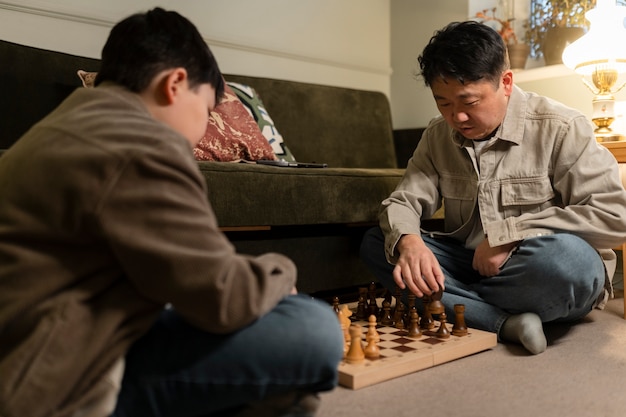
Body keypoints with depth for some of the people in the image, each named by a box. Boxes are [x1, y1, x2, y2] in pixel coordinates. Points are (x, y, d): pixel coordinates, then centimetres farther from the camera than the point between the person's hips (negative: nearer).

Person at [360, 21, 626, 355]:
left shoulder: (560, 128, -12)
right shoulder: (439, 135, 4)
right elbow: (404, 201, -2)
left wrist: (508, 234, -23)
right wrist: (406, 240, -26)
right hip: (469, 265, 6)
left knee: (565, 256, -38)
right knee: (374, 243, -12)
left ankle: (451, 306, -15)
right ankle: (505, 323, -24)